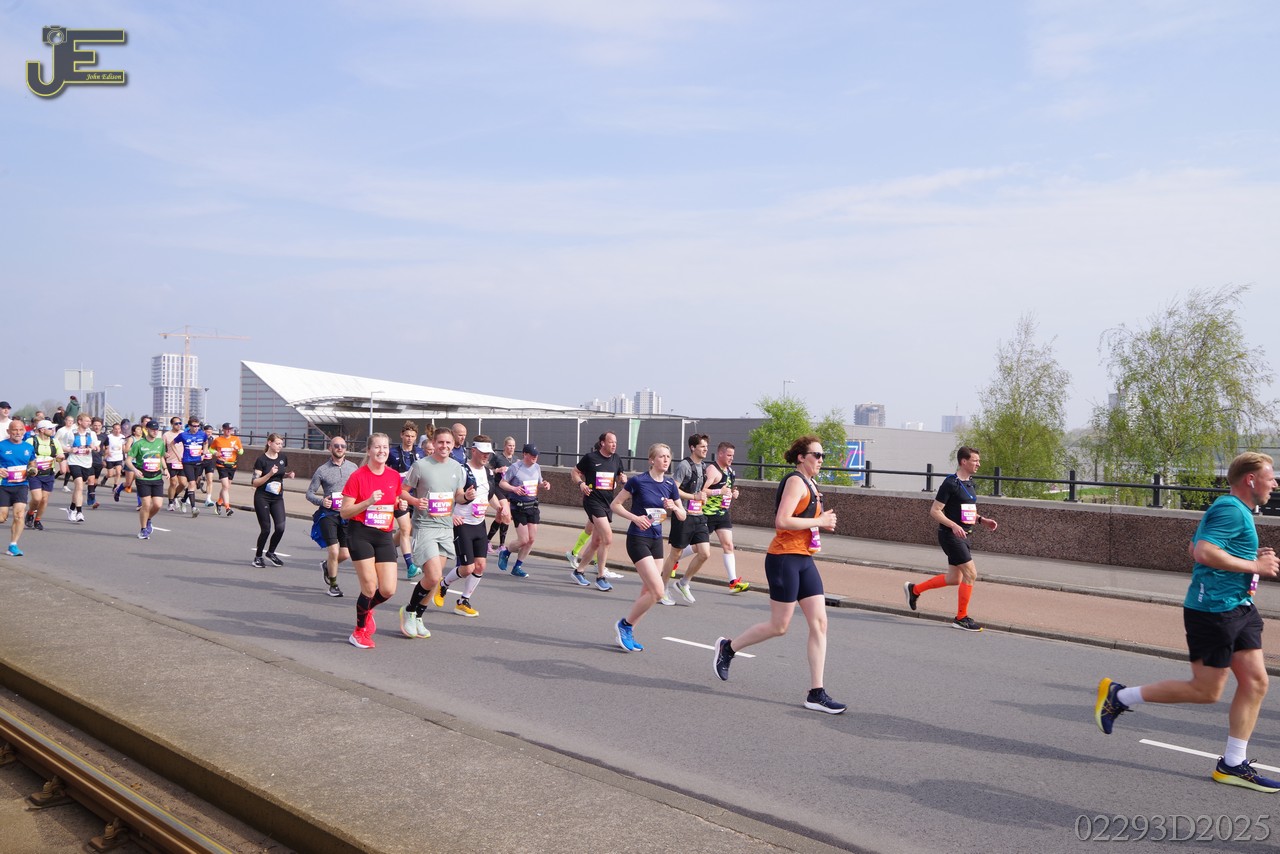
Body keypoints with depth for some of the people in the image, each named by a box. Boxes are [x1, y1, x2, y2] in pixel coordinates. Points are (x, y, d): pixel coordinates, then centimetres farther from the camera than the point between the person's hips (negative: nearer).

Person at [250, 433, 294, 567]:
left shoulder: (283, 458, 5)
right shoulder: (261, 460, -10)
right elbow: (255, 483, -13)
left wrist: (288, 475, 2)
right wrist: (270, 474, -25)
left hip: (277, 498, 5)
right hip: (262, 498, -5)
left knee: (280, 527, -7)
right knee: (266, 529, -3)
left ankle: (271, 552, 17)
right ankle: (258, 556, 18)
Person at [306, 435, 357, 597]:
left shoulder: (353, 467, 6)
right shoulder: (322, 470, -2)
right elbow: (309, 493, 2)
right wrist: (321, 501, -16)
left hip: (347, 515, 3)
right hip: (328, 514, -3)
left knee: (345, 554, 4)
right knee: (334, 551, -11)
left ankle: (326, 566, 38)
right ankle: (332, 585, 11)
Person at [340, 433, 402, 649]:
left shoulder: (394, 476, 5)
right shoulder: (358, 476, -9)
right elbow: (345, 512, -9)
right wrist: (368, 502, -22)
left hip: (384, 535, 4)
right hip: (360, 534, -4)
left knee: (388, 590, -3)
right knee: (370, 587, -7)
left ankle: (366, 609, 32)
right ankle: (359, 632, 17)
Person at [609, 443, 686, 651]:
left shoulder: (670, 485, 5)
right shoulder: (638, 481, -12)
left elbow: (682, 516, 11)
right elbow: (614, 505, -6)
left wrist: (674, 508, -11)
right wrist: (635, 517, -19)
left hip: (656, 540, 7)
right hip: (638, 539, -7)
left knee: (648, 592, 9)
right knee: (657, 591, -14)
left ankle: (628, 633, 21)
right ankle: (624, 625, 4)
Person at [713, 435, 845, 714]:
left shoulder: (809, 484, 17)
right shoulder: (795, 481, -13)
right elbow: (782, 521, -24)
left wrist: (823, 521, 7)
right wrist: (819, 521, -16)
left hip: (803, 560, 9)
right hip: (784, 558, -9)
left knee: (819, 623, 1)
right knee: (779, 626, -1)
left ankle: (816, 693, 3)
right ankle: (728, 647, 23)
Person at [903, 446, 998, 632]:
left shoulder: (969, 483, 13)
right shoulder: (951, 483, -15)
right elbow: (934, 511, -16)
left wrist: (982, 520, 9)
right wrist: (954, 525, -28)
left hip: (963, 536, 9)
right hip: (950, 535, -9)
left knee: (954, 578, 14)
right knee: (971, 573, -10)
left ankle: (914, 589, 30)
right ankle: (961, 618, 2)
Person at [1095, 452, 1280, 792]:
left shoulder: (1232, 509, 17)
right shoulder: (1231, 510, -16)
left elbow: (1194, 547, 21)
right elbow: (1204, 552, -28)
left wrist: (1251, 558, 15)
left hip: (1239, 609, 10)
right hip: (1214, 609, -10)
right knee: (1206, 691, -2)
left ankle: (1233, 764, 13)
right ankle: (1119, 697, 9)